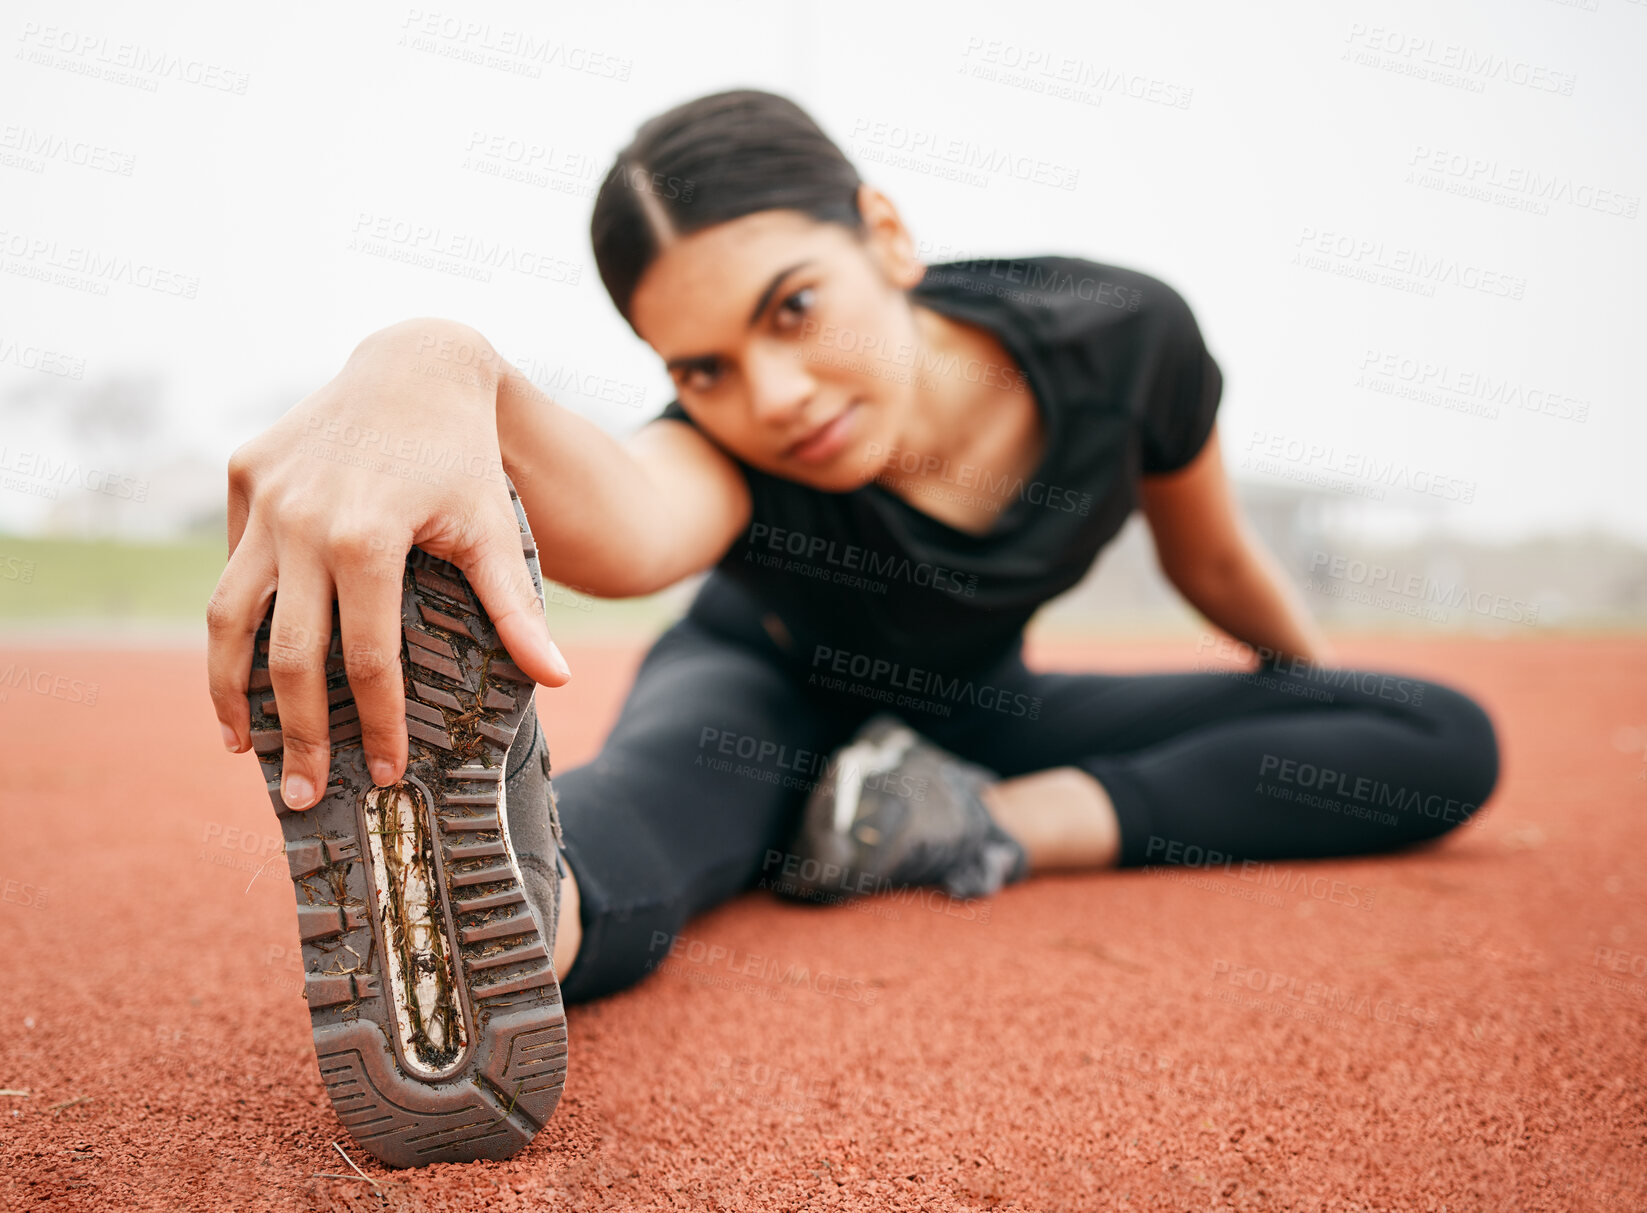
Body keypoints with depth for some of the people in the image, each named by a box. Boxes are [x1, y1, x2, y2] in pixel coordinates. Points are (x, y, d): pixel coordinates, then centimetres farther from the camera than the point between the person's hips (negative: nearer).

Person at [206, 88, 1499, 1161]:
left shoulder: (1125, 338, -26)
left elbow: (1214, 557, -4)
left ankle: (987, 825, -19)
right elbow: (622, 529, -63)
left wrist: (1332, 698, 14)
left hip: (980, 716, 6)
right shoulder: (726, 448, -35)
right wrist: (439, 367, -86)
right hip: (767, 694, -5)